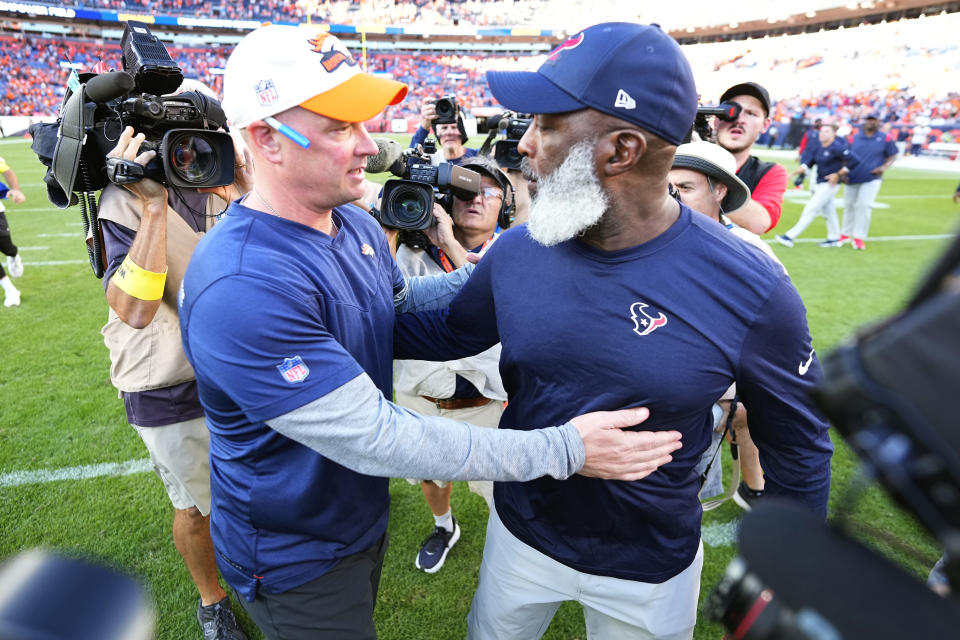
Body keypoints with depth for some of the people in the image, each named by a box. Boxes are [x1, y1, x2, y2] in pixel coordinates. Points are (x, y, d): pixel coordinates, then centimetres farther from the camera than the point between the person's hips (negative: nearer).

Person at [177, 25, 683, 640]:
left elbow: (396, 306, 12)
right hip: (296, 560, -7)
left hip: (365, 514, 8)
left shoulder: (356, 223, -6)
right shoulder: (241, 288, -36)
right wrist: (562, 450, -31)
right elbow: (375, 439, -35)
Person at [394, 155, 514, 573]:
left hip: (484, 402, -2)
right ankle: (444, 528, 60)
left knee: (495, 485, 15)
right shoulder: (416, 251, -6)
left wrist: (451, 245, -31)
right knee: (430, 474, 27)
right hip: (418, 399, 3)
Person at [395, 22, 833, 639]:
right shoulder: (516, 252, -14)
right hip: (520, 534, 3)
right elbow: (446, 333, 5)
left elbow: (799, 448, -9)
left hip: (654, 569, -2)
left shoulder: (751, 289, -23)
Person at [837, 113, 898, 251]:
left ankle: (859, 237, -5)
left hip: (871, 179, -3)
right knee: (848, 205, 10)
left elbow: (892, 156, 5)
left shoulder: (885, 139, -1)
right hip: (852, 178, 3)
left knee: (864, 205, -11)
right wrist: (843, 171, -5)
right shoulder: (855, 138, 4)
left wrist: (884, 167, -13)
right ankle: (845, 234, 24)